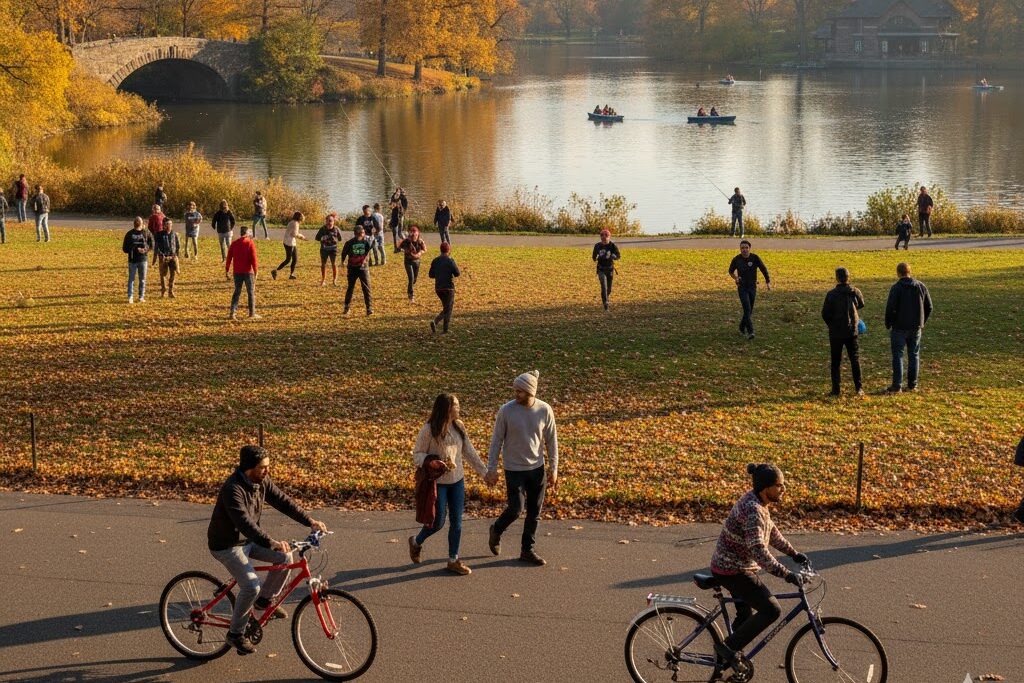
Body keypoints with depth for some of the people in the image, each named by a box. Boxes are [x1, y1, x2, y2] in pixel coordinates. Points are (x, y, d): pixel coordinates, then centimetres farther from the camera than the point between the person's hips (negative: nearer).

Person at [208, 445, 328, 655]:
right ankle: (236, 633, -2)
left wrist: (310, 521, -14)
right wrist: (272, 543, -49)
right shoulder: (233, 489, -30)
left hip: (248, 540, 8)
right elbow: (245, 523, -40)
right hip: (226, 545, -8)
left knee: (285, 557, -10)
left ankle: (265, 599, 12)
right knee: (251, 586, -23)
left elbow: (283, 501, -2)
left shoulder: (262, 482, -5)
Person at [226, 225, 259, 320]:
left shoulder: (234, 244, 3)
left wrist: (227, 269, 15)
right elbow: (253, 258, -13)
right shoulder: (250, 243, -9)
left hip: (237, 272, 4)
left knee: (237, 292, 11)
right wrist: (256, 270, -6)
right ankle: (252, 312, 9)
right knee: (251, 292, 7)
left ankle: (232, 312, 2)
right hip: (248, 271, -4)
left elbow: (229, 257, 6)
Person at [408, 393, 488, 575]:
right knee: (438, 522, 3)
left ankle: (453, 560, 19)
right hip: (437, 482, -5)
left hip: (457, 481, 5)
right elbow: (417, 455, -9)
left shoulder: (459, 426, 0)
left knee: (456, 521, 7)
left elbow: (469, 452, 7)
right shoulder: (429, 430, -16)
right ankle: (416, 542, 32)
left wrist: (484, 472, 7)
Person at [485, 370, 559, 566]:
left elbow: (551, 441, 1)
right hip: (514, 469, -3)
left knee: (534, 512, 9)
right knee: (515, 509, -4)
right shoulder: (506, 410, -13)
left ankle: (528, 550, 23)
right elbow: (496, 440, -5)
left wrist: (553, 470, 2)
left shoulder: (545, 410, -8)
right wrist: (491, 468, -8)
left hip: (537, 468, 3)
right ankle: (496, 531, 27)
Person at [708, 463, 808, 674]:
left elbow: (771, 531, 19)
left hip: (735, 567, 10)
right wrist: (786, 575, -35)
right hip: (732, 571, -10)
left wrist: (793, 553, 18)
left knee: (746, 616, 22)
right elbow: (758, 550, -35)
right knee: (771, 610, -12)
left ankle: (725, 657, 37)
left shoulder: (758, 502, 3)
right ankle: (729, 648, -2)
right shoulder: (753, 510, -28)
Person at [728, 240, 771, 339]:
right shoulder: (736, 259, -9)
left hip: (752, 287, 2)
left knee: (750, 310, 11)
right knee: (747, 309, -16)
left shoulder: (755, 258, -10)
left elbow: (763, 269, 1)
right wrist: (735, 278, -9)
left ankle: (742, 328, 33)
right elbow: (731, 271, 10)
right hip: (742, 288, -2)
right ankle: (750, 332, -19)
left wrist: (768, 282, -3)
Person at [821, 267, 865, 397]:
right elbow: (861, 304, 16)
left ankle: (836, 389, 6)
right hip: (852, 331, 2)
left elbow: (825, 313, -10)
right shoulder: (855, 292, -4)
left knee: (835, 361, 7)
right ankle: (858, 388, 4)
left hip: (836, 333, -2)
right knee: (855, 359, 9)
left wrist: (831, 325, 7)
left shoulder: (832, 294, -13)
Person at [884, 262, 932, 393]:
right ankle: (912, 385, 15)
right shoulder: (921, 286, 3)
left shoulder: (896, 288, -14)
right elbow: (928, 307, 8)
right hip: (916, 328, 5)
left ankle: (897, 386, -3)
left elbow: (890, 308, -16)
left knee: (898, 355, 0)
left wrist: (888, 324, -2)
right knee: (914, 355, 13)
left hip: (899, 328, -5)